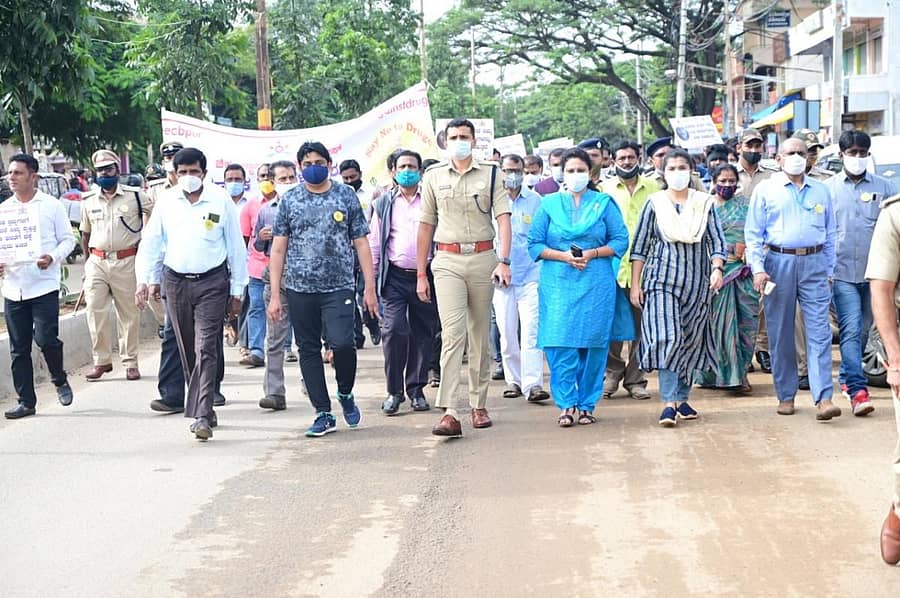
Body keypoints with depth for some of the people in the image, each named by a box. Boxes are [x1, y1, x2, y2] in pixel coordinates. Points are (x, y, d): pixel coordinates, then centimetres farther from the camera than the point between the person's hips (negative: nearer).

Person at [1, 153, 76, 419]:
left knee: (45, 339, -12)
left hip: (44, 285, -4)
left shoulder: (51, 205, 0)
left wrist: (53, 258, -17)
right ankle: (26, 401, 14)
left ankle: (60, 380, 17)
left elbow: (67, 239, 2)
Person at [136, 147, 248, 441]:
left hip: (211, 284, -3)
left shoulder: (221, 201, -1)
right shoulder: (166, 204, 6)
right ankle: (205, 409, 23)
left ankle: (201, 416, -16)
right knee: (188, 351, 10)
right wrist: (146, 279, 0)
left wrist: (237, 290, 2)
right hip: (175, 282, 4)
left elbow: (236, 248, 3)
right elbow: (150, 243, 11)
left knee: (206, 349, -12)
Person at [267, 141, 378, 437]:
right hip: (300, 289, 2)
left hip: (339, 287, -2)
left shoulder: (346, 196, 5)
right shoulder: (289, 200, 7)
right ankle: (324, 414, 15)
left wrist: (370, 288, -1)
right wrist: (275, 295, 0)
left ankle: (345, 393, 13)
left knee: (342, 342, -16)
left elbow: (361, 243, 5)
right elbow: (278, 249, 6)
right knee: (309, 350, 5)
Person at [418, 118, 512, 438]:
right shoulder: (433, 176, 9)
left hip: (483, 258, 1)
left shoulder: (490, 174, 6)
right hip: (447, 261, -1)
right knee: (452, 333, -13)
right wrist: (421, 274, 10)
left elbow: (503, 218, -3)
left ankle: (479, 405, 18)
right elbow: (426, 225, 12)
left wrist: (504, 261, -17)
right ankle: (448, 413, -19)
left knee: (481, 336, 8)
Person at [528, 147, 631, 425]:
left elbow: (620, 241, 6)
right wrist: (563, 256, -9)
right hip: (558, 284, 0)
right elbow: (534, 244, 6)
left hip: (596, 284, 0)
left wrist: (592, 253, -9)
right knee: (560, 344, -8)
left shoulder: (604, 203, 10)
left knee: (593, 345, 0)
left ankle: (587, 405, 9)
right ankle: (566, 405, -3)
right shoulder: (549, 204, 10)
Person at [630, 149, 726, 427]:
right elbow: (639, 246, 5)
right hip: (662, 279, -2)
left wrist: (717, 269, -13)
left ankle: (682, 398, 17)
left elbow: (716, 241, 5)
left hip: (696, 281, 2)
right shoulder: (654, 203, 4)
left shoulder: (705, 203, 8)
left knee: (691, 341, 6)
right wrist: (635, 284, 1)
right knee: (667, 338, -15)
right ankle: (669, 403, -17)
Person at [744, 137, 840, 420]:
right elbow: (753, 233, 2)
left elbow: (829, 235, 18)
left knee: (819, 332, -8)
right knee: (780, 334, 4)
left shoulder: (821, 191, 14)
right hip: (779, 263, -1)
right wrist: (757, 269, -9)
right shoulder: (765, 190, 6)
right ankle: (785, 395, 15)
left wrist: (830, 271, 13)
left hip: (814, 264, 1)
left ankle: (824, 398, -12)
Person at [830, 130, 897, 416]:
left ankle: (846, 378, 29)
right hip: (842, 272, -2)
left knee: (863, 331, 11)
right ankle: (857, 390, -17)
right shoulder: (828, 188, 5)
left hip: (874, 272, 2)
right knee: (851, 331, -12)